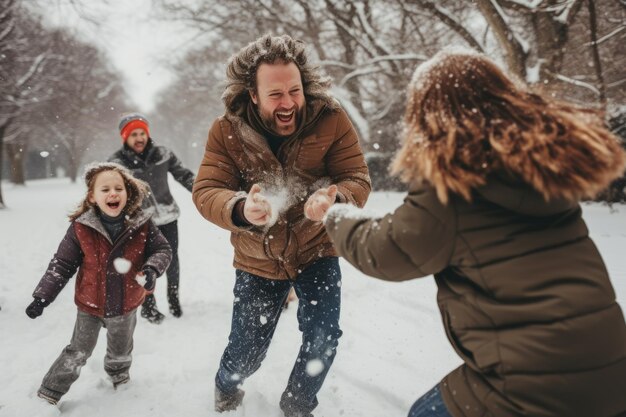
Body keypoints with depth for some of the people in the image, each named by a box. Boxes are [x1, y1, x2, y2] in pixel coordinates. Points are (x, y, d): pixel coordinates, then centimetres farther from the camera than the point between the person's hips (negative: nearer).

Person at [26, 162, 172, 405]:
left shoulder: (141, 225, -17)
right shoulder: (81, 228, -18)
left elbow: (162, 250, -7)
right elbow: (62, 264, -11)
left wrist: (152, 269, -26)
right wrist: (42, 297, -12)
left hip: (126, 305, 2)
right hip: (90, 305, -1)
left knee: (121, 351, 24)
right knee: (77, 354, 10)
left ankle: (120, 377, 54)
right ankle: (48, 396, 31)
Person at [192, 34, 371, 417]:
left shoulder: (331, 119, -19)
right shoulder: (227, 132, -17)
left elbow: (357, 178, -20)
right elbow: (206, 191, -20)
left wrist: (335, 199, -45)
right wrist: (240, 209, -44)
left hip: (316, 250, 0)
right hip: (258, 259, 0)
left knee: (323, 338, -8)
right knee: (246, 352, 10)